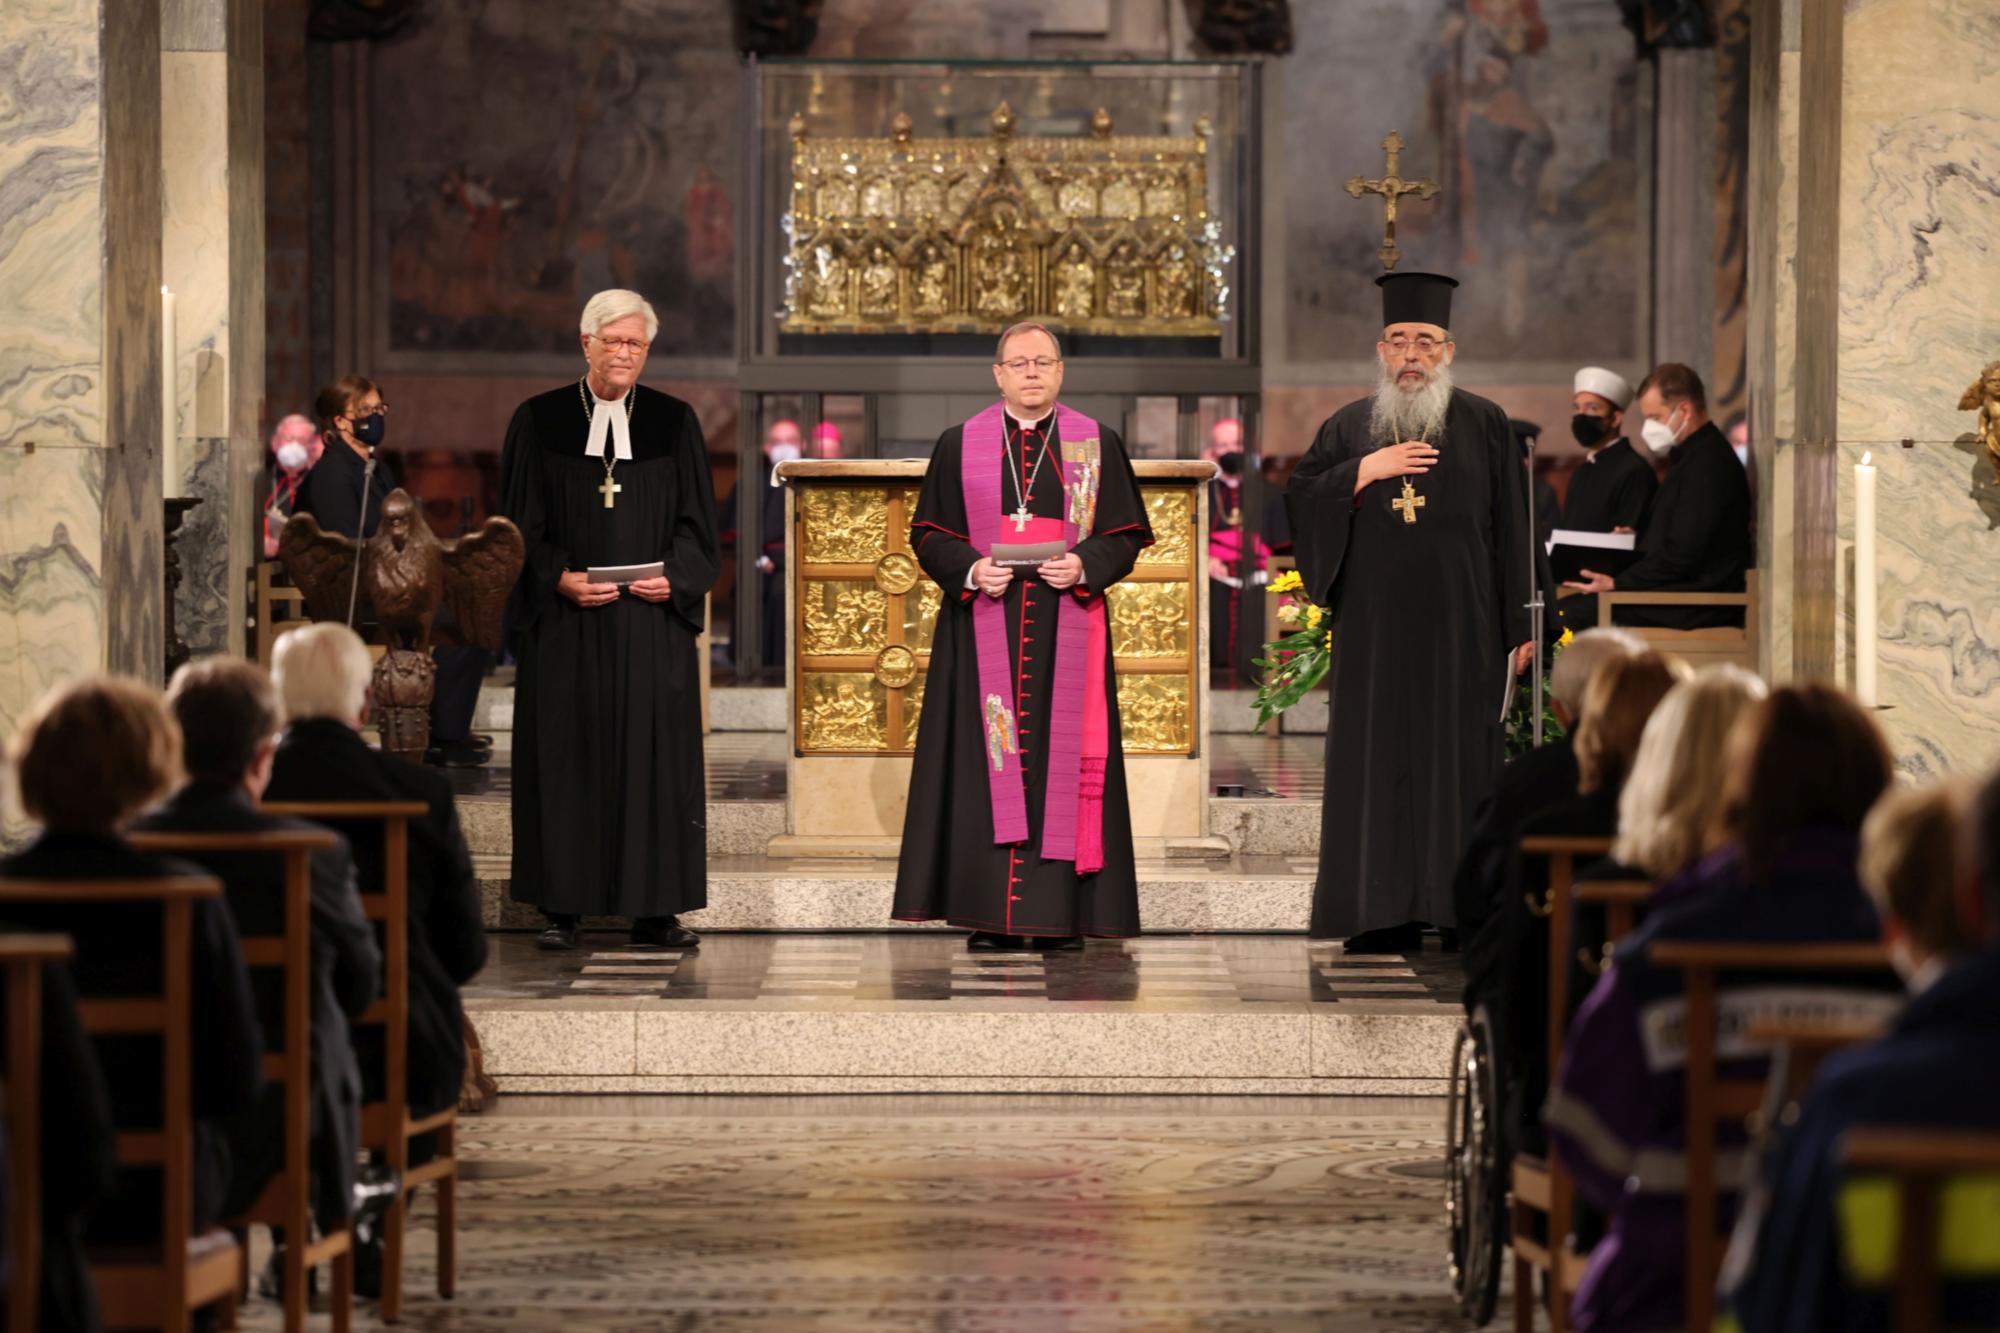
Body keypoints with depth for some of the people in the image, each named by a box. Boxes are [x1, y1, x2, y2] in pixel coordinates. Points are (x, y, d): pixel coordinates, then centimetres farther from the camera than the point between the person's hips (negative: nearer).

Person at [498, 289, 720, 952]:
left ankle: (654, 910, 4)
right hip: (566, 624, -1)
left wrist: (674, 578, -10)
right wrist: (559, 579, -12)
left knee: (656, 756, -1)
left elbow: (697, 523, 8)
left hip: (653, 619, 1)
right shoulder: (539, 422, 5)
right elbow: (520, 524, 3)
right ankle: (561, 907, 3)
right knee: (564, 756, -1)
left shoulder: (674, 423, 8)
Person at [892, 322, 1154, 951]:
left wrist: (1084, 565, -13)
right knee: (988, 759, -3)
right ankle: (992, 914, 0)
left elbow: (1126, 534, 6)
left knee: (1062, 758, -2)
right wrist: (970, 568, -12)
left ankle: (1061, 914, 1)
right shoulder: (959, 446, 8)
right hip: (984, 631, 0)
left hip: (1066, 632, 0)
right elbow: (929, 533, 7)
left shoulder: (1097, 445, 8)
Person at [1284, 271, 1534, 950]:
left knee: (1459, 759, -3)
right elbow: (1299, 500, 4)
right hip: (1376, 628, 1)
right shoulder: (1350, 428, 12)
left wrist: (1518, 626, -1)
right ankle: (1387, 913, 0)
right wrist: (1364, 472, -11)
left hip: (1459, 628, -1)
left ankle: (1463, 907, -1)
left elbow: (1511, 528, 4)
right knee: (1378, 763, -2)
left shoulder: (1483, 424, 6)